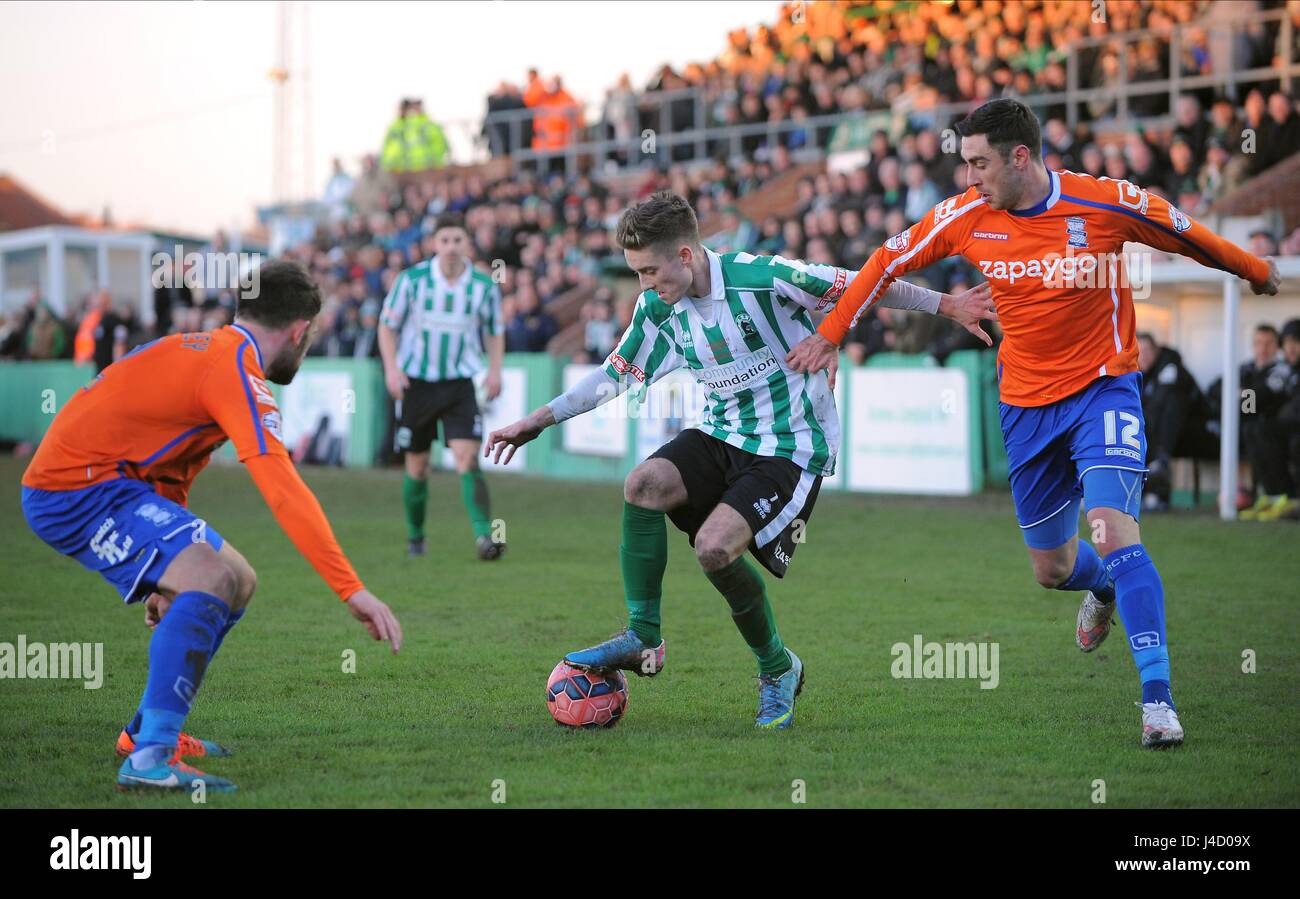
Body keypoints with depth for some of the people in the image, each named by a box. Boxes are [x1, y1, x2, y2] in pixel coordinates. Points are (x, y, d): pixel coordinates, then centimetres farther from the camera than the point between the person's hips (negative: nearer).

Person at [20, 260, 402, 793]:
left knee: (237, 582, 15)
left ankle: (147, 731, 24)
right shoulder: (237, 369, -16)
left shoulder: (205, 348, 15)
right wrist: (352, 590, -27)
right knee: (213, 579, -25)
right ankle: (148, 759, -30)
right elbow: (283, 492, -26)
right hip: (74, 487, -10)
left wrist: (167, 577, 27)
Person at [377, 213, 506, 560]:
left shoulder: (484, 287, -2)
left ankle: (484, 535, -24)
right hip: (416, 383, 0)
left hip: (459, 385, 0)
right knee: (417, 466, 7)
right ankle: (415, 537, 25)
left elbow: (495, 332, 13)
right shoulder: (412, 280, -6)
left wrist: (494, 369, -3)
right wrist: (392, 368, -10)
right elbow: (388, 325, 3)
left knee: (467, 457, -17)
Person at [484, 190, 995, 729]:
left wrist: (945, 306, -2)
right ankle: (642, 640, -11)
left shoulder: (762, 278, -19)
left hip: (791, 447, -6)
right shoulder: (658, 307, 0)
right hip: (722, 436, 6)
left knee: (714, 547, -26)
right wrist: (538, 421, 8)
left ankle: (778, 668, 0)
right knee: (643, 484, -24)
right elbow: (616, 374, 14)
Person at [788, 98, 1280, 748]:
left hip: (1103, 387, -4)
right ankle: (1101, 590, 49)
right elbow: (888, 261, 7)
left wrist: (1256, 272, 17)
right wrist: (830, 334, 7)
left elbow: (1189, 237, 3)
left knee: (1114, 526, -25)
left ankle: (1157, 699, -24)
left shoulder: (1109, 203, -15)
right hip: (1026, 402, 4)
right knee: (1051, 567, 10)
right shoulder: (965, 217, -7)